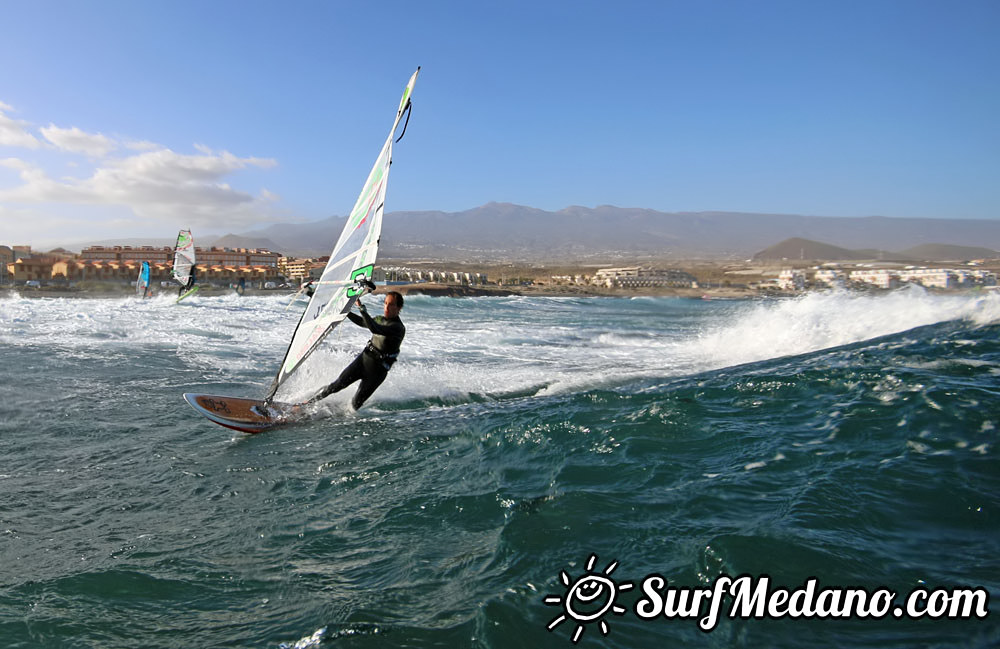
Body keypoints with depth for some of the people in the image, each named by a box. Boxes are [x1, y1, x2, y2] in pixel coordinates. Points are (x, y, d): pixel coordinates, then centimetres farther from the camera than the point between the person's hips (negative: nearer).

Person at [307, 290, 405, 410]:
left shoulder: (399, 328, -18)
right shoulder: (380, 319, 7)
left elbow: (374, 329, -34)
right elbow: (361, 322, 26)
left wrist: (362, 308, -35)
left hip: (377, 371, -6)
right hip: (363, 359, 6)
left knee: (356, 404, -6)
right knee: (337, 385, 0)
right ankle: (309, 403, 13)